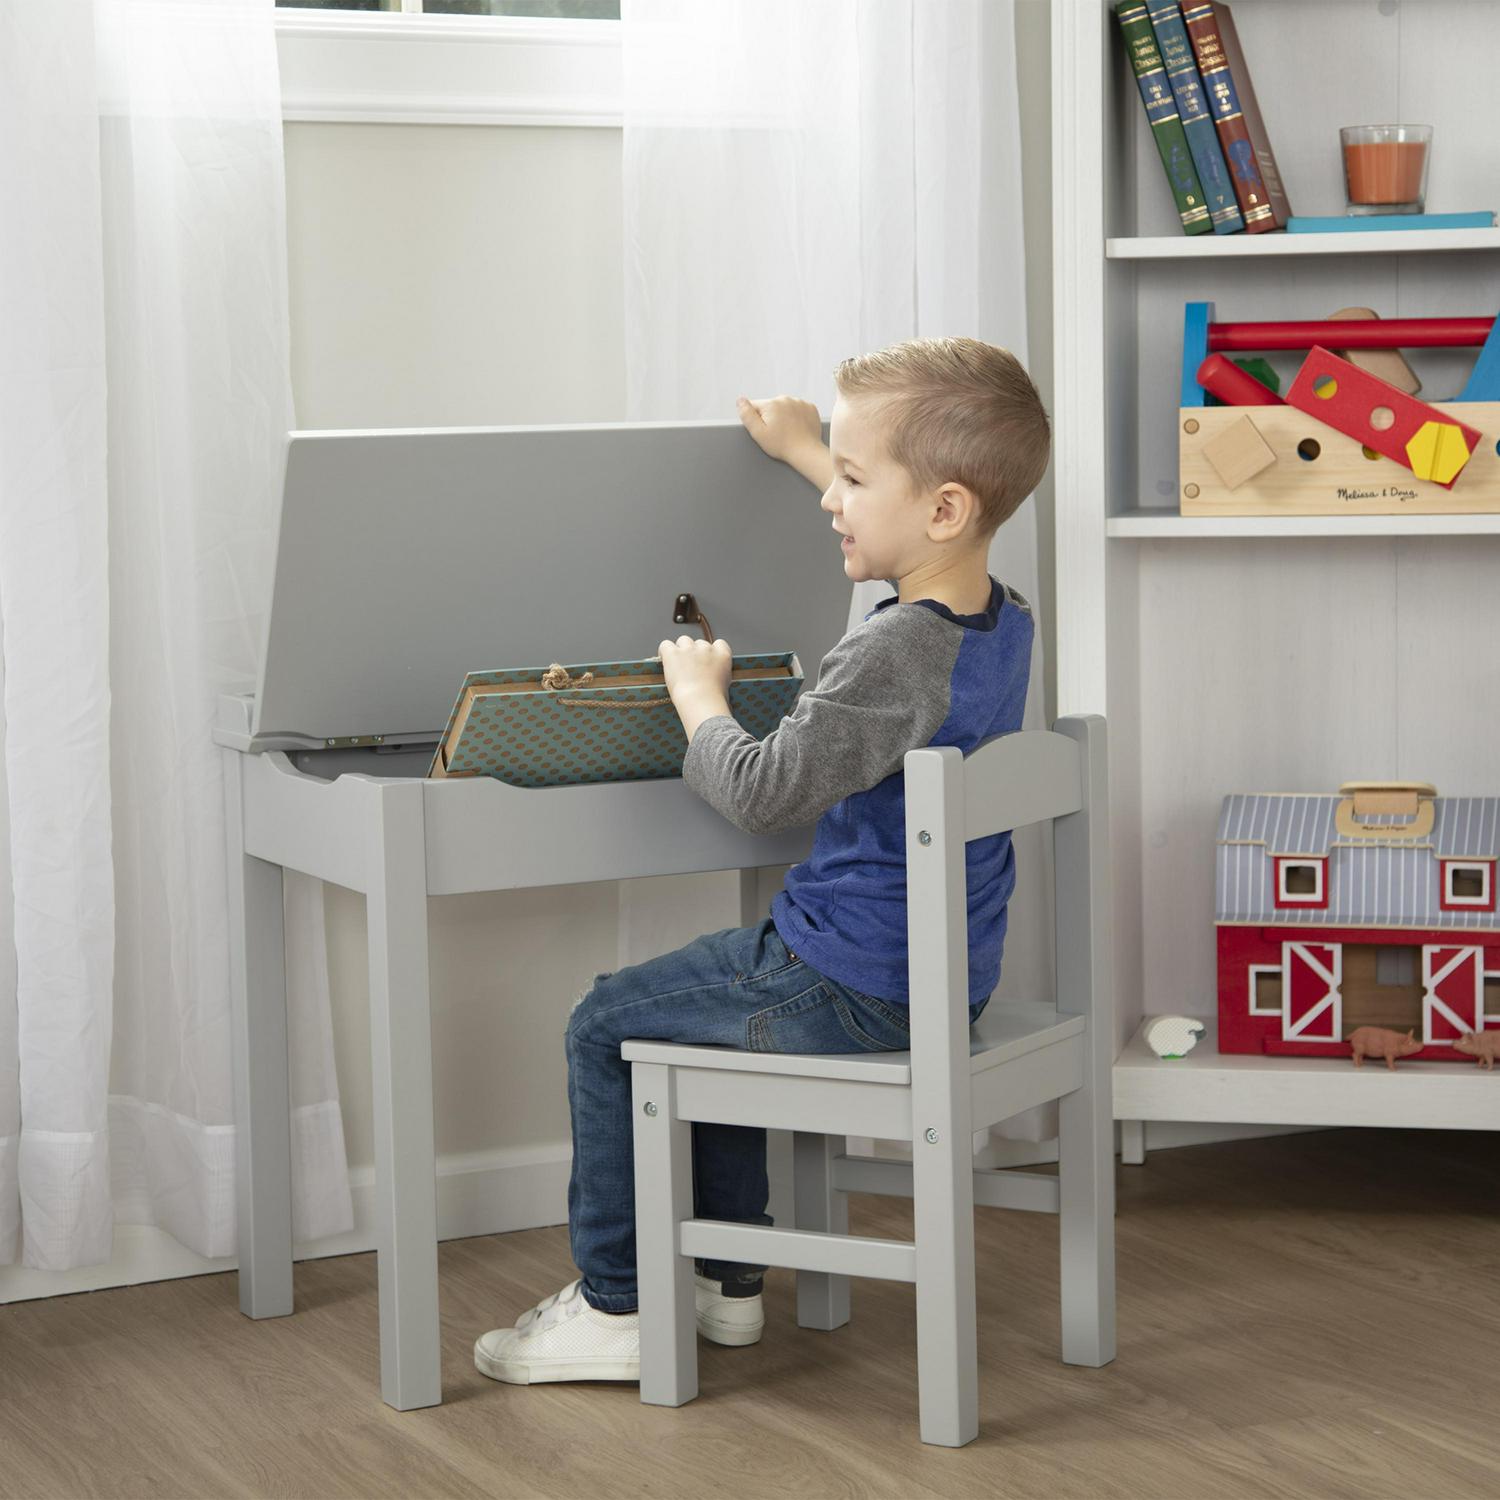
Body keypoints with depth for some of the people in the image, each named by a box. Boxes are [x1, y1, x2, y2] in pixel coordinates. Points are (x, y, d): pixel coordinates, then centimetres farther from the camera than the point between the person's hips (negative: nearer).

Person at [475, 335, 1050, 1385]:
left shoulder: (892, 655, -27)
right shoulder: (1004, 619, 2)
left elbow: (762, 793, -29)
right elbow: (900, 538, 26)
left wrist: (699, 696, -11)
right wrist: (808, 450, 34)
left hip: (854, 991, -10)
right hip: (946, 974, 10)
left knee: (604, 1026, 5)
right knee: (711, 1000, 30)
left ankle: (612, 1306, 12)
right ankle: (728, 1280, 33)